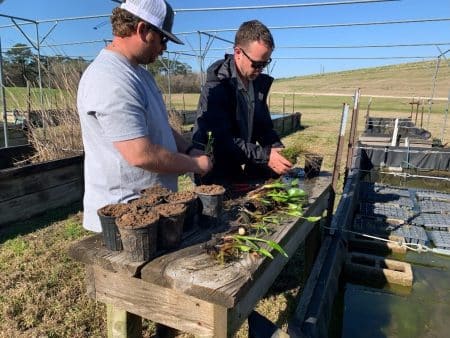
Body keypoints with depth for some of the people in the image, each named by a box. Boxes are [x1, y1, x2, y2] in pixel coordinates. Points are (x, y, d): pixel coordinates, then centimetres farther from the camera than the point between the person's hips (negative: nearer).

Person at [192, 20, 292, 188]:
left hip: (243, 172, 7)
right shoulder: (216, 86, -19)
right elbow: (222, 140, -25)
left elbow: (264, 127, 12)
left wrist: (278, 149, -6)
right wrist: (265, 156, -27)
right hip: (216, 177, -6)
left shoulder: (259, 82, 4)